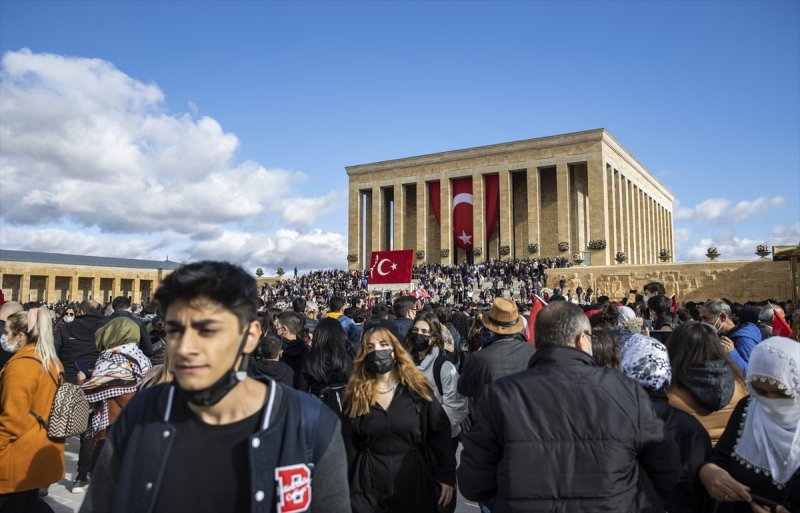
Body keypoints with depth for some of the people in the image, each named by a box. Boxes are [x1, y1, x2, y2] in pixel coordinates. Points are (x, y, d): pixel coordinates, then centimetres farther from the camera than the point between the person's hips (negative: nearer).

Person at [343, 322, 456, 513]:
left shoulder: (417, 388, -4)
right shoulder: (356, 394, -2)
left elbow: (440, 433, -3)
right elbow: (349, 445, 2)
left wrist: (447, 476, -7)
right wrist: (346, 487, 2)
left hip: (414, 479, 0)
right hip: (370, 485, 1)